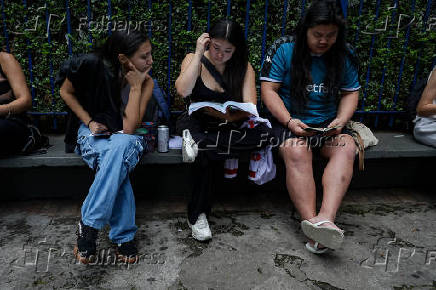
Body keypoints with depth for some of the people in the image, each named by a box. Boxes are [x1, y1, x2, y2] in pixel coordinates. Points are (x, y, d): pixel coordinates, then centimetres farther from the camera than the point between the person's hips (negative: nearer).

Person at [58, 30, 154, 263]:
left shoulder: (146, 83, -12)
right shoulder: (93, 65, -16)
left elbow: (129, 128, -22)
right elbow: (66, 92, 2)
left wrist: (136, 86, -25)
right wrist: (89, 121, -8)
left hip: (124, 138, 1)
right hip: (93, 131, -1)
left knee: (121, 146, -37)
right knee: (117, 166, -34)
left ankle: (88, 225, -30)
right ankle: (123, 236, -25)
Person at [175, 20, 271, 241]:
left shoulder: (244, 67, 3)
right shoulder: (194, 59, 1)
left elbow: (250, 107, -9)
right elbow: (183, 91, -19)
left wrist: (225, 115, -27)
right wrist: (199, 53, -14)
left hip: (228, 124, 2)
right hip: (196, 122, -1)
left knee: (262, 131, -28)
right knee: (207, 154, -35)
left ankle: (200, 143, -30)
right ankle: (197, 214, -19)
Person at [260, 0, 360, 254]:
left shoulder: (344, 56, 9)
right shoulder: (284, 49, -3)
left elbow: (351, 93, 12)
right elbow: (268, 89, -7)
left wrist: (340, 121, -8)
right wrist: (289, 121, -19)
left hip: (328, 124, 3)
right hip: (289, 122, -3)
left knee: (347, 148, -28)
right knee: (297, 153, -34)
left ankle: (326, 218, -42)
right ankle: (313, 227, -38)